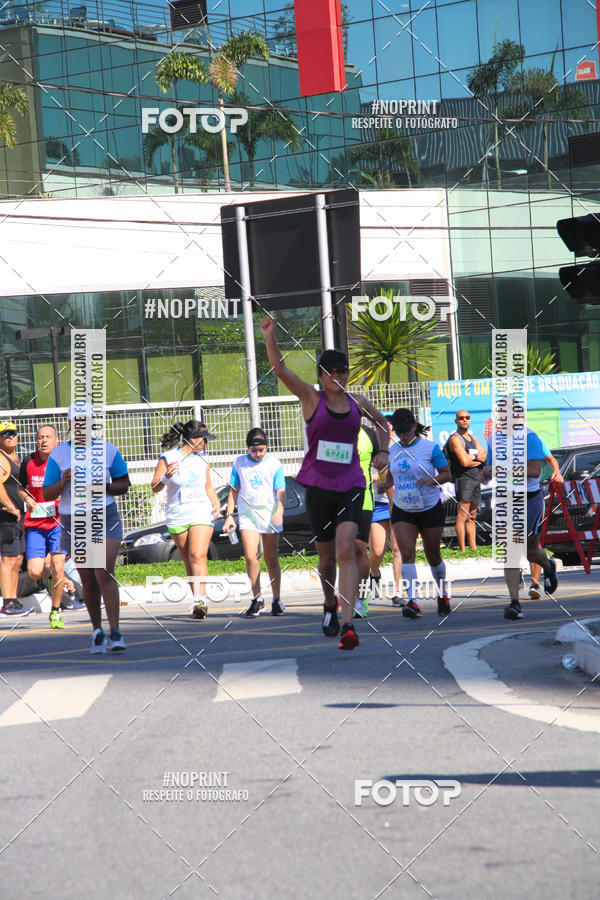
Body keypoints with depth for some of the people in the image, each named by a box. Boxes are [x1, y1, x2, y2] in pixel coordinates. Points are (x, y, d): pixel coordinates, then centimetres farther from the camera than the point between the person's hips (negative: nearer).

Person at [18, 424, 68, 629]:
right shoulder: (28, 463, 1)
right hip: (35, 523, 2)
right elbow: (20, 487, 16)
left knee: (58, 568, -13)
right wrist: (26, 498, -4)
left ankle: (55, 613, 5)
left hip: (58, 522, -1)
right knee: (34, 573, -8)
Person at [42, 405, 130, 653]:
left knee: (104, 573, -17)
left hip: (105, 518, -1)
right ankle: (97, 631, 27)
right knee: (88, 581, 9)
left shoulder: (107, 450, 2)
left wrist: (105, 487, -12)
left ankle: (115, 633, -18)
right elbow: (46, 494, 0)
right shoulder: (58, 454, -1)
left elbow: (124, 484, 9)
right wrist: (62, 482, -21)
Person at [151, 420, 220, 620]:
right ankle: (198, 601, 17)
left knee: (198, 556, -17)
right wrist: (166, 477, -23)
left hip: (201, 513, 1)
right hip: (177, 517, -1)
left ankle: (200, 600, -26)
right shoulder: (168, 458, -2)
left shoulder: (202, 460, 12)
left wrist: (216, 504, 7)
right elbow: (155, 487, -4)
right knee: (188, 562, 6)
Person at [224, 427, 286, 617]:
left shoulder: (274, 464, 2)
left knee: (272, 559, 3)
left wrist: (279, 512, -20)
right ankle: (257, 598, -2)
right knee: (251, 556, -13)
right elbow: (234, 490, 13)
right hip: (247, 515, 1)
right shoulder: (240, 463, 8)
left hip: (269, 515, -1)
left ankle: (276, 600, 13)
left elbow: (281, 492, -3)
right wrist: (229, 515, 6)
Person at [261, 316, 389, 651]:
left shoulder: (358, 403, 7)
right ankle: (330, 605, 40)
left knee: (346, 551, -16)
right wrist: (270, 337, -31)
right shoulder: (311, 398, -1)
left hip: (351, 485, 0)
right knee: (326, 557, 9)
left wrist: (383, 451, 11)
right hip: (319, 485, 0)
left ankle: (348, 625, -24)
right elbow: (280, 368, -15)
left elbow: (383, 423, 28)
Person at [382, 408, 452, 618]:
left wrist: (432, 480, -24)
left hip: (430, 509, -2)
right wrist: (383, 485, -3)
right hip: (402, 512, 2)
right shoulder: (393, 450, 4)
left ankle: (442, 595, 32)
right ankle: (412, 601, -24)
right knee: (406, 553, -17)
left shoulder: (430, 448, -8)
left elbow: (446, 473, -4)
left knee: (433, 556, 7)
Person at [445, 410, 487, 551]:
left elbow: (485, 455, 11)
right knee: (462, 516, -12)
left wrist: (473, 457, -10)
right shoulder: (455, 439, -7)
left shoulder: (472, 437, 20)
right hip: (463, 479, -9)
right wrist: (478, 457, 0)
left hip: (476, 480, 9)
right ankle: (462, 550, -14)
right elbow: (464, 461, -17)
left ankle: (473, 547, 14)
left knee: (472, 518, 12)